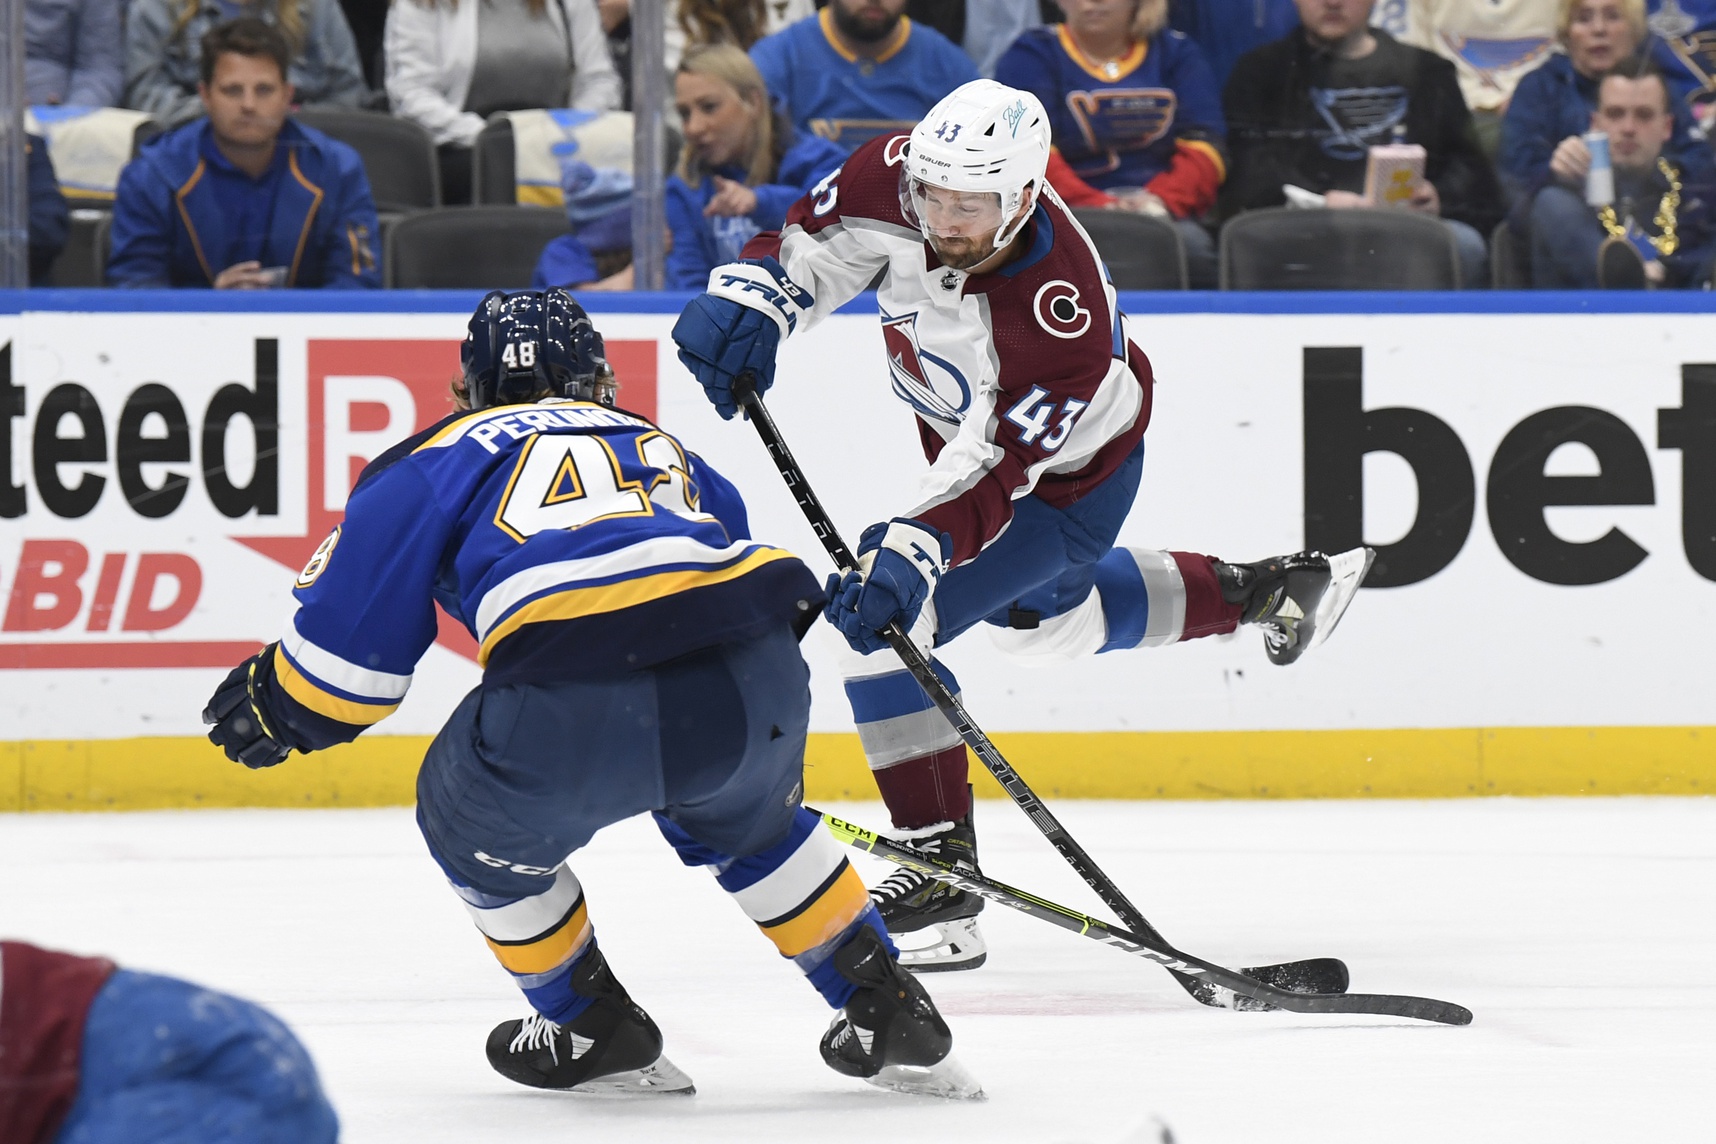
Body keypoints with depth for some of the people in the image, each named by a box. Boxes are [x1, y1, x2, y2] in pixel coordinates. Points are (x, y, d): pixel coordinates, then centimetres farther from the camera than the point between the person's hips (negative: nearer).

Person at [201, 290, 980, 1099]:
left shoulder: (438, 456, 23)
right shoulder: (664, 450, 36)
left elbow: (358, 612, 18)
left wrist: (281, 706, 35)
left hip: (577, 716, -4)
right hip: (756, 678, 4)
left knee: (474, 825, 28)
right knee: (745, 822, 38)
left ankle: (594, 1032, 33)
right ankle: (887, 1011, 36)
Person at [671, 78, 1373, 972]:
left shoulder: (1064, 317, -41)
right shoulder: (899, 179, -26)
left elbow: (995, 468, -42)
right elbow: (810, 243, -11)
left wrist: (911, 554, -54)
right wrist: (748, 298, -31)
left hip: (1068, 475, -8)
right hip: (967, 427, 8)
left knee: (883, 619, -20)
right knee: (1047, 620, 32)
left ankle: (943, 868, -16)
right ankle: (1262, 592, 51)